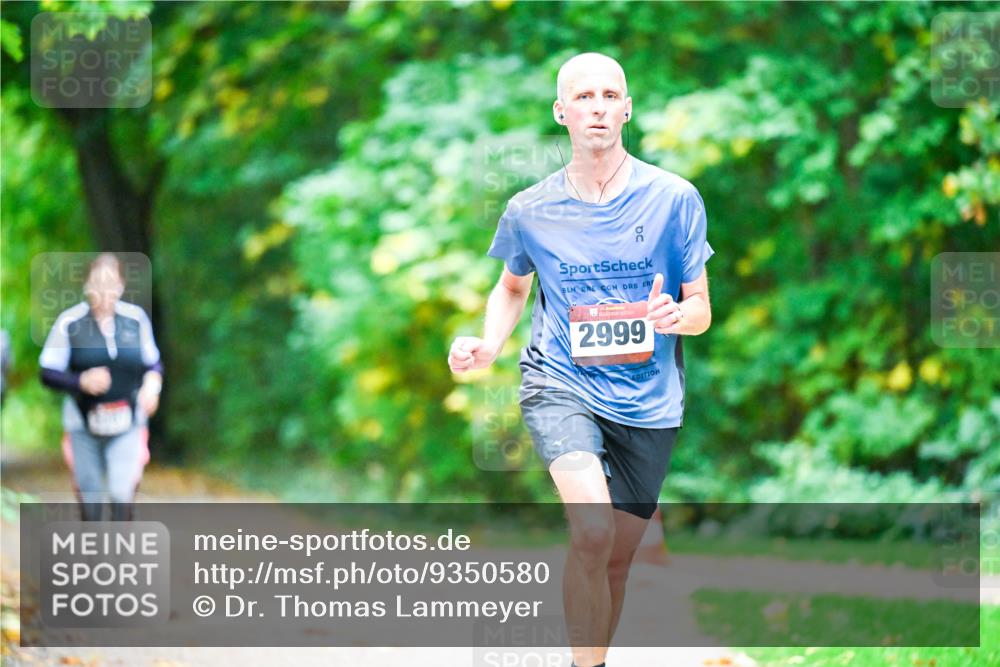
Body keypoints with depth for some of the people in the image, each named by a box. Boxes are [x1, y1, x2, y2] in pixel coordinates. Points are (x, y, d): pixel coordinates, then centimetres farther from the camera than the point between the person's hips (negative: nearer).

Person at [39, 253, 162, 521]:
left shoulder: (135, 318, 0)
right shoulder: (69, 322, -7)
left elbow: (153, 363, 13)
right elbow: (48, 373, -3)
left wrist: (152, 383, -9)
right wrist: (81, 381, -21)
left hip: (127, 426, 0)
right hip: (84, 426, 0)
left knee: (123, 494, -16)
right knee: (90, 501, 6)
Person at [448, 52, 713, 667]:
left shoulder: (674, 199, -4)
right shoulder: (530, 211, -1)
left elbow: (701, 311, 1)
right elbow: (513, 287, 20)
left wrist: (676, 315, -23)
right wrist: (488, 348, 0)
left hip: (647, 401, 2)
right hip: (560, 384, -1)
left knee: (618, 560, 12)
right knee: (592, 532, -26)